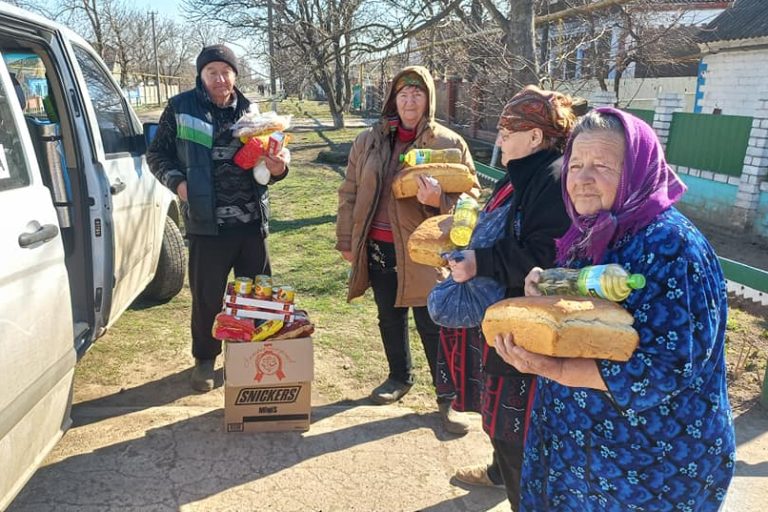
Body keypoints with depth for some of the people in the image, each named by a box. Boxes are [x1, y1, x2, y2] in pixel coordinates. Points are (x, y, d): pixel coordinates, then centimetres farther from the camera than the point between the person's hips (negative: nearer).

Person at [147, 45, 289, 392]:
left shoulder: (249, 111, 9)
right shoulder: (181, 108, 1)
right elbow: (157, 154, 7)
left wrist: (278, 168, -6)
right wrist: (176, 180, -11)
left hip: (252, 221, 3)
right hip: (207, 222, -3)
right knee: (206, 295, 7)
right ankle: (205, 358, 28)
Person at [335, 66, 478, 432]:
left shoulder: (450, 144, -5)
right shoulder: (368, 141, 4)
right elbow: (350, 193, 9)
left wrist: (440, 201, -23)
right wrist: (346, 240, 8)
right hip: (378, 248, 4)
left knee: (433, 325, 1)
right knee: (390, 319, 18)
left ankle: (448, 398, 18)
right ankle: (400, 377, 41)